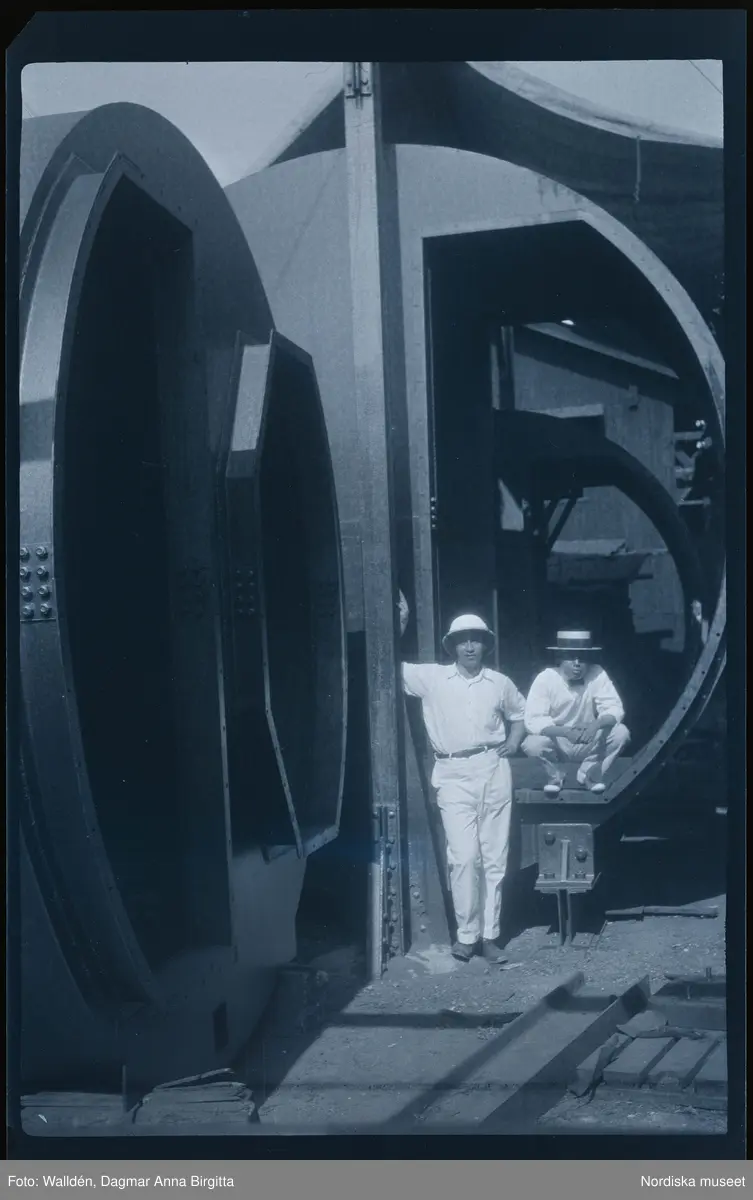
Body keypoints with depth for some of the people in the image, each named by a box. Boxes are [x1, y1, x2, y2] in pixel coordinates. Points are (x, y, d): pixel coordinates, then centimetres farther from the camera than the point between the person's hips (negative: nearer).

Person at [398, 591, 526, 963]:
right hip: (454, 775, -2)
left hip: (493, 771, 2)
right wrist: (399, 626, -6)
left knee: (494, 858, 4)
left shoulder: (500, 683, 10)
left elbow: (519, 714, 27)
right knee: (464, 857, -9)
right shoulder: (432, 678, 3)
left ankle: (489, 935, 12)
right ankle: (467, 934, 3)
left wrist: (512, 742, 11)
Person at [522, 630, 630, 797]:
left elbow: (614, 709, -17)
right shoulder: (545, 678, -20)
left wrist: (596, 725, -39)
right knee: (532, 744, -32)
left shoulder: (597, 675, -15)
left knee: (621, 733, -23)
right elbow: (532, 721, -26)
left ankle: (590, 773, 3)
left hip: (588, 744, 2)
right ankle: (556, 775, 3)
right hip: (557, 744, -2)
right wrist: (565, 731, -42)